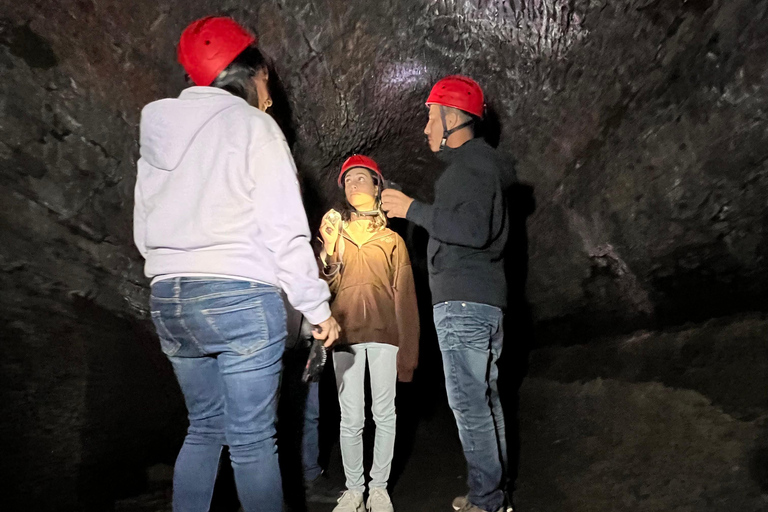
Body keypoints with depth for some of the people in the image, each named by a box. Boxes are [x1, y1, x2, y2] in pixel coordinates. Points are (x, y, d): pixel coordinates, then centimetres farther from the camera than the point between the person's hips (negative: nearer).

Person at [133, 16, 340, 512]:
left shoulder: (159, 134, 16)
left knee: (204, 427, 19)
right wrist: (319, 308, -4)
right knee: (253, 438, 1)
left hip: (168, 300, 7)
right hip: (240, 298, -6)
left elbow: (143, 233, 16)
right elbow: (286, 231, -9)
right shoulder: (252, 125, -3)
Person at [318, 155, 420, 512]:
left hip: (383, 334, 0)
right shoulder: (333, 234, 11)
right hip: (347, 335, 0)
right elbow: (326, 287, 3)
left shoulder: (392, 239, 8)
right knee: (351, 419, 2)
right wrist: (329, 250, -13)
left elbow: (405, 295, 5)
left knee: (384, 414, 4)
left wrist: (407, 350, 0)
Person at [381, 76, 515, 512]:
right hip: (482, 301, 11)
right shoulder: (481, 162, 23)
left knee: (470, 403, -6)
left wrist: (413, 209, -18)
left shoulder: (471, 165, -10)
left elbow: (474, 229, -23)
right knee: (485, 400, 14)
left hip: (464, 303, -11)